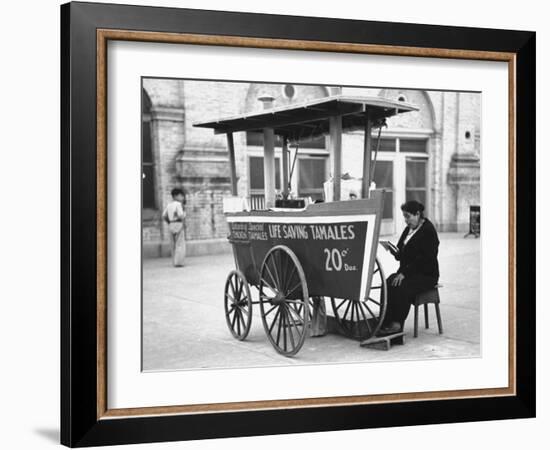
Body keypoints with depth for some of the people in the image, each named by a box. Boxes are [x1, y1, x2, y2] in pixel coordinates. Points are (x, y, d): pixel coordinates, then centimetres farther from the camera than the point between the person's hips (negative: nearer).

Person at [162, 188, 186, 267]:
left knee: (173, 245, 13)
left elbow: (164, 216, 9)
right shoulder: (178, 204, -10)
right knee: (180, 245, -4)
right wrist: (184, 213, 2)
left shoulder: (168, 205, 11)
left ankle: (174, 262, 16)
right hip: (178, 224, -7)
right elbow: (181, 216, -19)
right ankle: (178, 262, -10)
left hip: (170, 225, 7)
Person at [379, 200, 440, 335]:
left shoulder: (428, 231, -11)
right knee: (388, 284, -22)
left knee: (402, 287, -33)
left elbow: (424, 259, -19)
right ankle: (385, 323, -28)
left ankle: (397, 324, -27)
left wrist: (404, 273, -24)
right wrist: (395, 251, -7)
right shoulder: (408, 229, 15)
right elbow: (402, 255, 18)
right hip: (407, 272, 7)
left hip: (426, 275, -7)